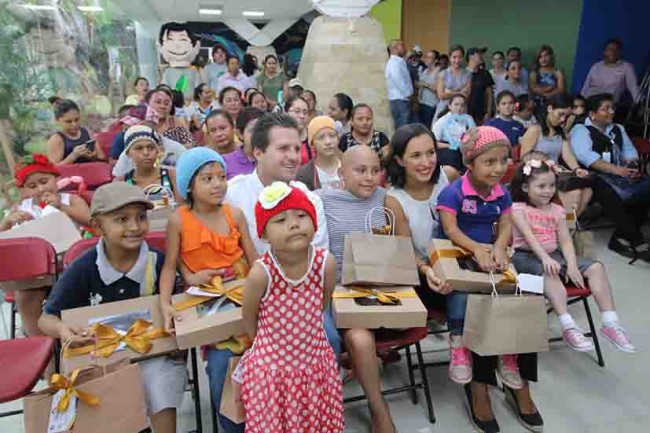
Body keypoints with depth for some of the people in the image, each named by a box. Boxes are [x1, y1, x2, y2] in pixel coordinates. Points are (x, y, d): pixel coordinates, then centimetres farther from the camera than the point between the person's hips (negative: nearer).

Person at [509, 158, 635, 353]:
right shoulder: (518, 208, -5)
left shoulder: (557, 210, 11)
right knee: (549, 273, -38)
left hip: (553, 254, 6)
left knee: (596, 267, -11)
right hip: (526, 256, -6)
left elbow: (565, 240, 1)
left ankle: (610, 323, -15)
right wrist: (545, 258, -35)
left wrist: (572, 265, -16)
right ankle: (568, 327, -41)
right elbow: (529, 236, -20)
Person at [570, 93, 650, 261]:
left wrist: (631, 167, -6)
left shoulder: (618, 129, 24)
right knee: (609, 193, -38)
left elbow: (629, 151, 18)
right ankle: (636, 240, -30)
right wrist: (616, 169, -24)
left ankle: (622, 236, -15)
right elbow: (586, 156, -16)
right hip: (594, 177, -6)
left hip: (619, 173, 7)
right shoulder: (580, 130, 1)